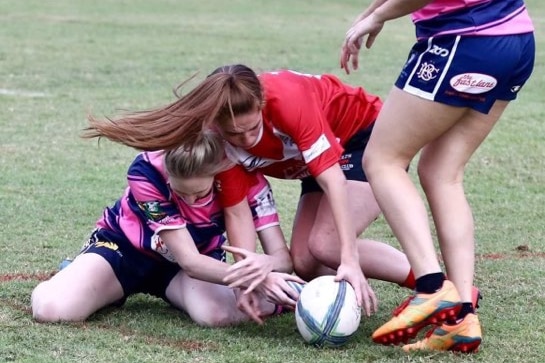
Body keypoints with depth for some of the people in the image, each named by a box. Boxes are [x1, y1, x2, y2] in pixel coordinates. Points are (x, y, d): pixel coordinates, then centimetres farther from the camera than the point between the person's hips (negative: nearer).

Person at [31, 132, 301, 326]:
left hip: (199, 256, 0)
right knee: (51, 309, -25)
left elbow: (281, 256, -25)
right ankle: (76, 278, 12)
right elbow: (189, 261, -36)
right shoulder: (146, 171, -34)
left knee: (217, 314, -36)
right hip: (125, 248, 0)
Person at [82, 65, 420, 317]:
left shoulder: (288, 99, -37)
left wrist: (350, 260, -42)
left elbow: (331, 177, -37)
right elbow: (237, 211, -19)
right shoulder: (218, 140, -21)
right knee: (303, 261, -9)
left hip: (369, 136, -6)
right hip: (326, 149, 6)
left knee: (326, 244, -24)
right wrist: (248, 275, -35)